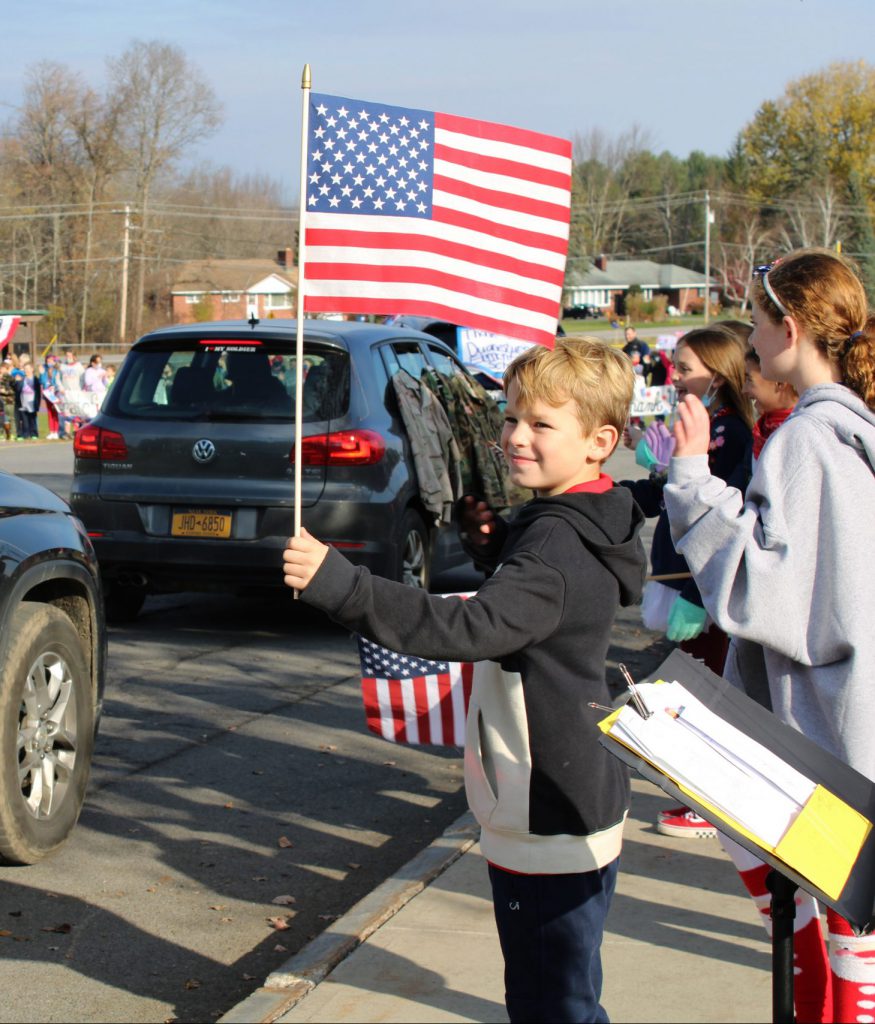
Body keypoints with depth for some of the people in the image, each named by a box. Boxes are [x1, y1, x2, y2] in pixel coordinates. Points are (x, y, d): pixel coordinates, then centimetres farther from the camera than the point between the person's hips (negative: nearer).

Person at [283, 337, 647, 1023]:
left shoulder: (558, 544, -23)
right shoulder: (576, 527, 9)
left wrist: (339, 585, -42)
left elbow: (473, 627, -37)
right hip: (549, 819, 11)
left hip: (556, 834, -11)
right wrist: (499, 546, 9)